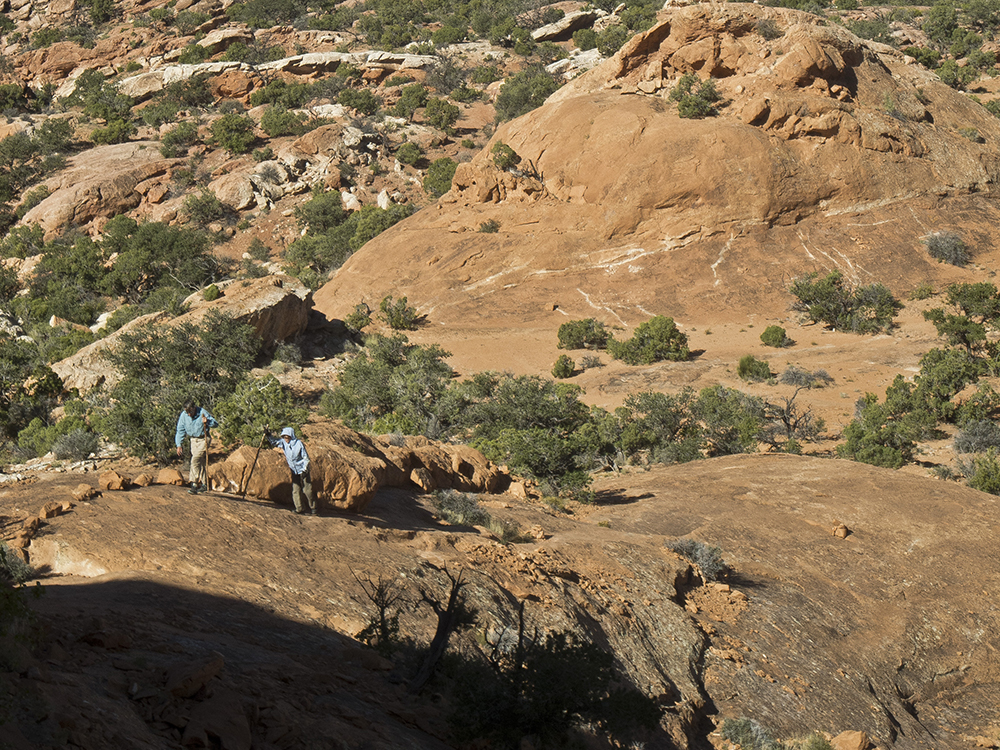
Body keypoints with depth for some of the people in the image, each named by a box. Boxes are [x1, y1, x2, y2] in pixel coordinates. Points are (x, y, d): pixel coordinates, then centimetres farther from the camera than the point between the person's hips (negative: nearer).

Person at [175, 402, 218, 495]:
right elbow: (180, 430, -1)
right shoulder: (184, 415, -9)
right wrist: (179, 445, -6)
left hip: (204, 439, -5)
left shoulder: (202, 413, -19)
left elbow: (215, 424, -12)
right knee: (200, 462, 10)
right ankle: (204, 484, 23)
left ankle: (194, 485, -21)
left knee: (195, 460, -19)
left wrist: (207, 422, -33)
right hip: (193, 440, 5)